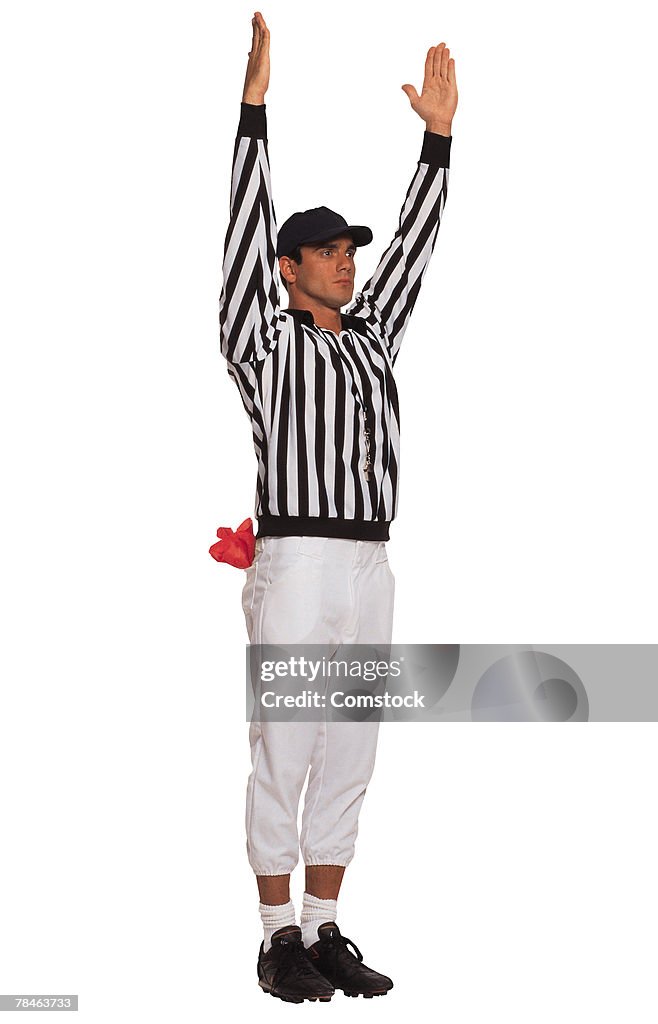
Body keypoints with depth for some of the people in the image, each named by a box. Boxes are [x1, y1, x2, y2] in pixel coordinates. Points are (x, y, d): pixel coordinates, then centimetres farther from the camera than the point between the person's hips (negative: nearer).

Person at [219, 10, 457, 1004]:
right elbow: (245, 228, -7)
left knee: (346, 762, 9)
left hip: (370, 568, 7)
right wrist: (254, 103, -13)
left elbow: (413, 248, 19)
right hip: (295, 563, -6)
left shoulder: (371, 337, 18)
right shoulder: (265, 341, 2)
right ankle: (279, 941, 7)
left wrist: (439, 135, 15)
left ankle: (326, 934, 17)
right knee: (282, 760, -2)